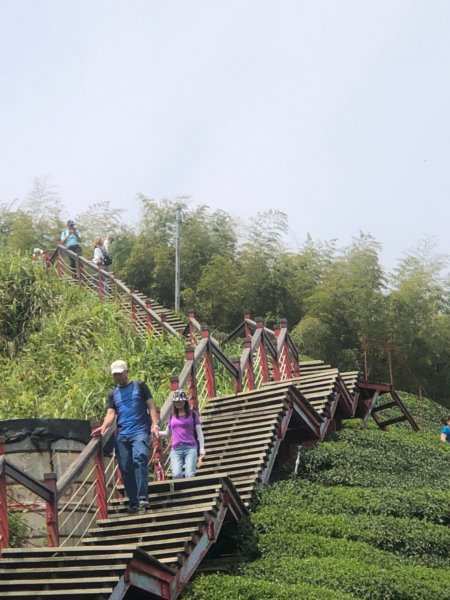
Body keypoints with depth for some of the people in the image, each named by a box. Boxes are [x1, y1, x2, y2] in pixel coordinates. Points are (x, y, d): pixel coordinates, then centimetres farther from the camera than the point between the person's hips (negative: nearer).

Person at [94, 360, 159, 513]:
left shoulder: (139, 386, 11)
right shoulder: (113, 394, 20)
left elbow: (151, 406, 6)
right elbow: (111, 414, 8)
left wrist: (154, 423, -10)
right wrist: (104, 427, -13)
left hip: (140, 431, -4)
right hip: (121, 435, 4)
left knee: (140, 458, -26)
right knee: (125, 469, 2)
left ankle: (143, 497, -29)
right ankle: (133, 502, 11)